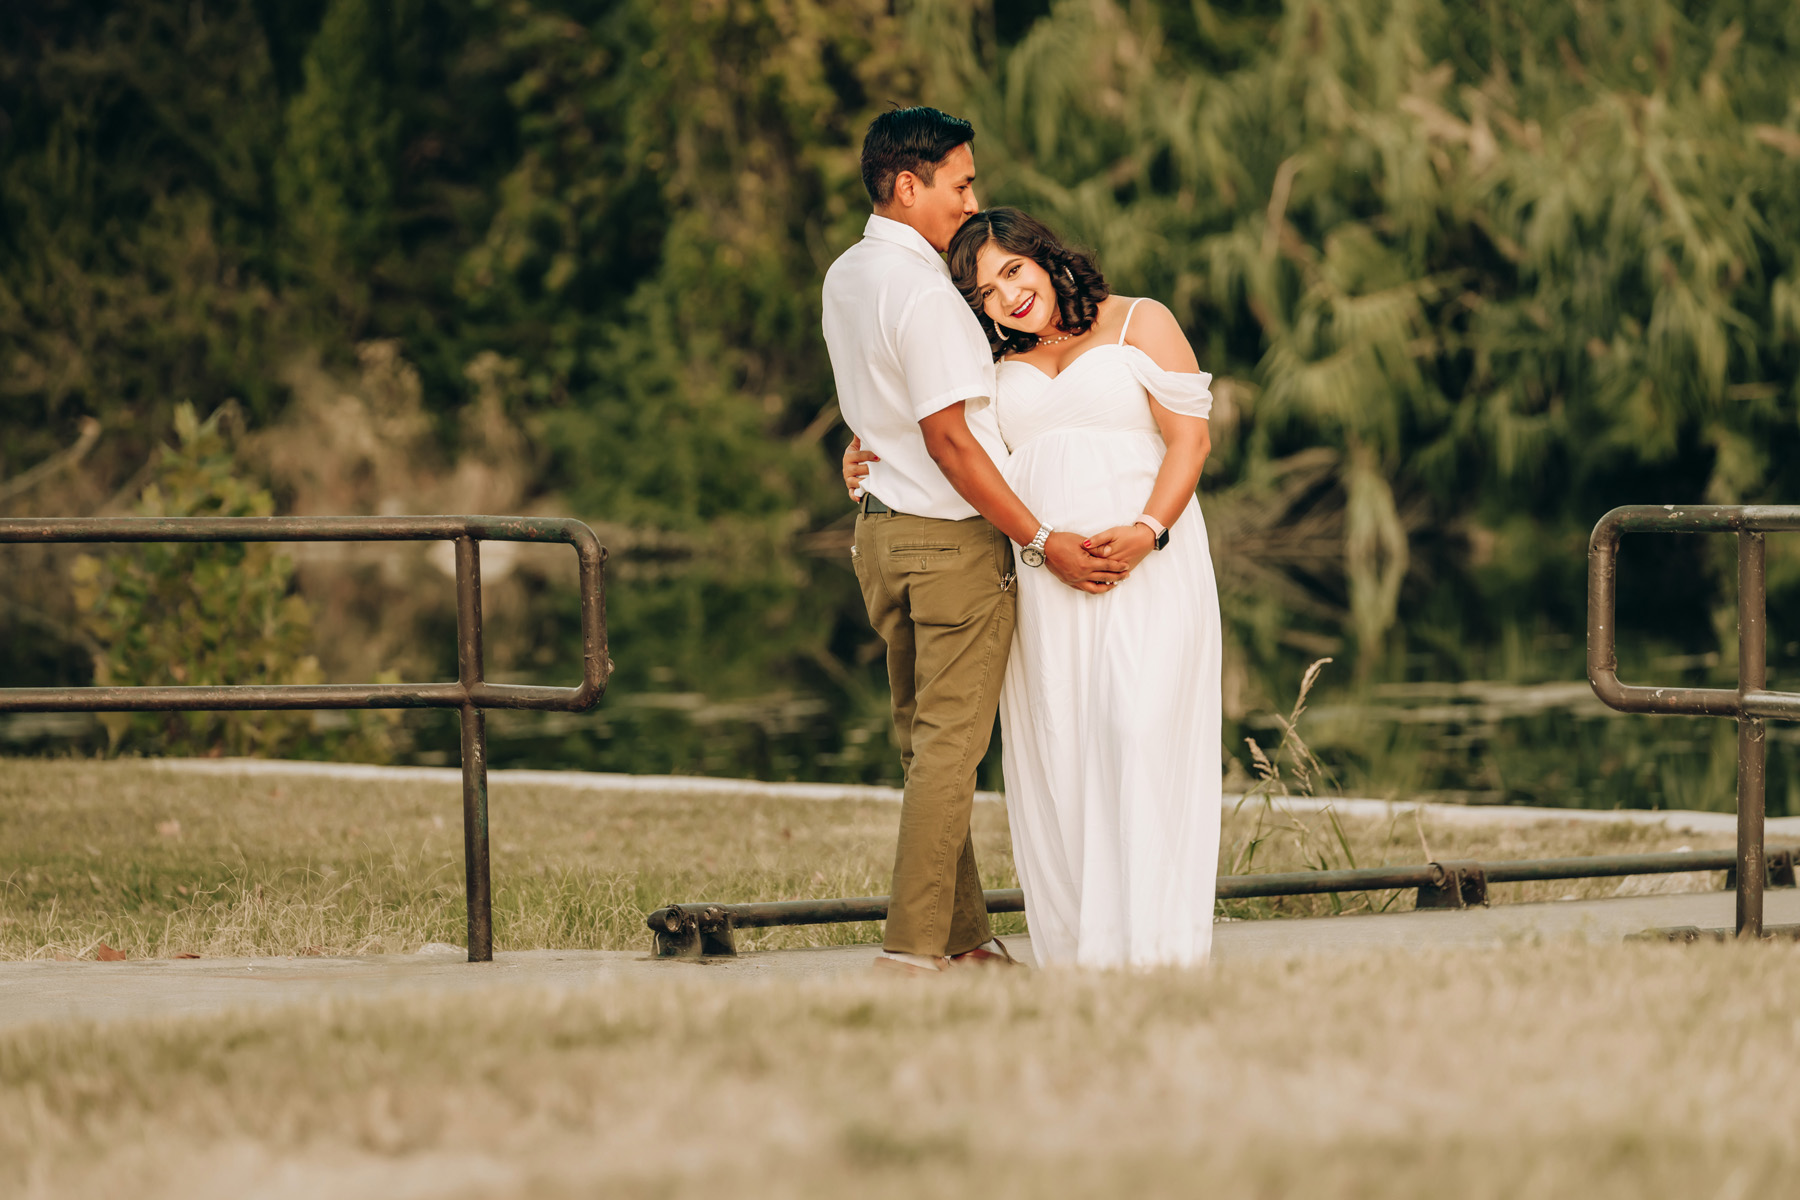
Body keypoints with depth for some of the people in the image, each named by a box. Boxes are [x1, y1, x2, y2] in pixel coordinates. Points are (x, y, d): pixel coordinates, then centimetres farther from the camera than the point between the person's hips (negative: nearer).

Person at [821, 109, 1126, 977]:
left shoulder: (846, 276, 10)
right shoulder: (921, 293, -19)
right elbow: (947, 440, -20)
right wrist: (1042, 540, -17)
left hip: (882, 530, 9)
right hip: (952, 540, -9)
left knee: (925, 742, 11)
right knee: (949, 749, -5)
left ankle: (962, 936, 15)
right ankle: (914, 946, -6)